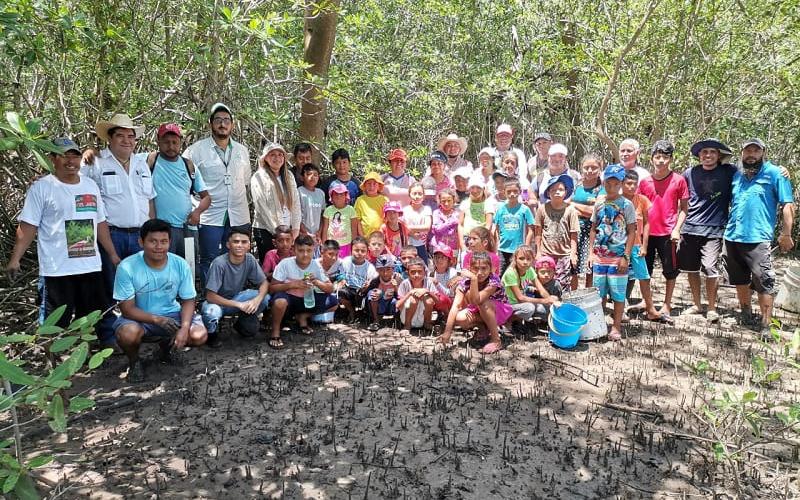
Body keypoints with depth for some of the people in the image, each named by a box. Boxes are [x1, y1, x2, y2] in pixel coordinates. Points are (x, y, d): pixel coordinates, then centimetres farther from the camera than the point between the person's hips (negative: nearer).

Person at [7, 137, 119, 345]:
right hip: (58, 270, -5)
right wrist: (15, 258, -16)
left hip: (91, 266, 5)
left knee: (99, 316, 14)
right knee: (57, 322, 4)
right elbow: (27, 227, -8)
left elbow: (101, 223, 15)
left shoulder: (90, 185, 11)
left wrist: (113, 254, 14)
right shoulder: (41, 188, -5)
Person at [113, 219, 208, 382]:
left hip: (172, 314, 2)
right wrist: (158, 319, -32)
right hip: (139, 318, -2)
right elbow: (127, 309, -17)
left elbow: (188, 300, -5)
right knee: (128, 334, -36)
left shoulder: (180, 265, -13)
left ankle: (167, 344, 15)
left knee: (199, 336, -21)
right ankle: (134, 361, 3)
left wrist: (184, 327, -24)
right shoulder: (127, 267, -20)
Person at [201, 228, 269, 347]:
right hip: (216, 301, -4)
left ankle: (243, 323, 10)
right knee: (211, 313, -38)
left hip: (236, 297, 5)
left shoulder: (250, 259, -15)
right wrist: (238, 304, -31)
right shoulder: (219, 263, -29)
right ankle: (211, 334, -1)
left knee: (265, 299, -18)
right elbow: (210, 296, -28)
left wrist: (257, 299, -29)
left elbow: (264, 282, -8)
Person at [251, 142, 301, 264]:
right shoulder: (258, 177, -4)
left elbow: (296, 203, 8)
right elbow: (261, 207, -11)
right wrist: (277, 231, -13)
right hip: (266, 230, -4)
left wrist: (295, 229, 0)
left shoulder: (289, 176, 10)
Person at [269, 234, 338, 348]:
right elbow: (272, 288, -16)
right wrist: (293, 284, -28)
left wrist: (317, 282, -26)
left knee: (333, 302, -10)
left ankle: (302, 317, 9)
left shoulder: (316, 265, -9)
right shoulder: (285, 264, -18)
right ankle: (275, 331, -10)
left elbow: (330, 288, -6)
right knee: (280, 301, -39)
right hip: (288, 299, -4)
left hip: (307, 300, 5)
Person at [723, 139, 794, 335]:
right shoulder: (736, 175, 13)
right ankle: (746, 314, 34)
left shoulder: (775, 173, -2)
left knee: (764, 282, -7)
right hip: (732, 237, 6)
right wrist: (725, 228, 14)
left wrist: (786, 234, -10)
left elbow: (788, 205, -5)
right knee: (740, 280, 17)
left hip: (758, 238, -5)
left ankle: (766, 325, 1)